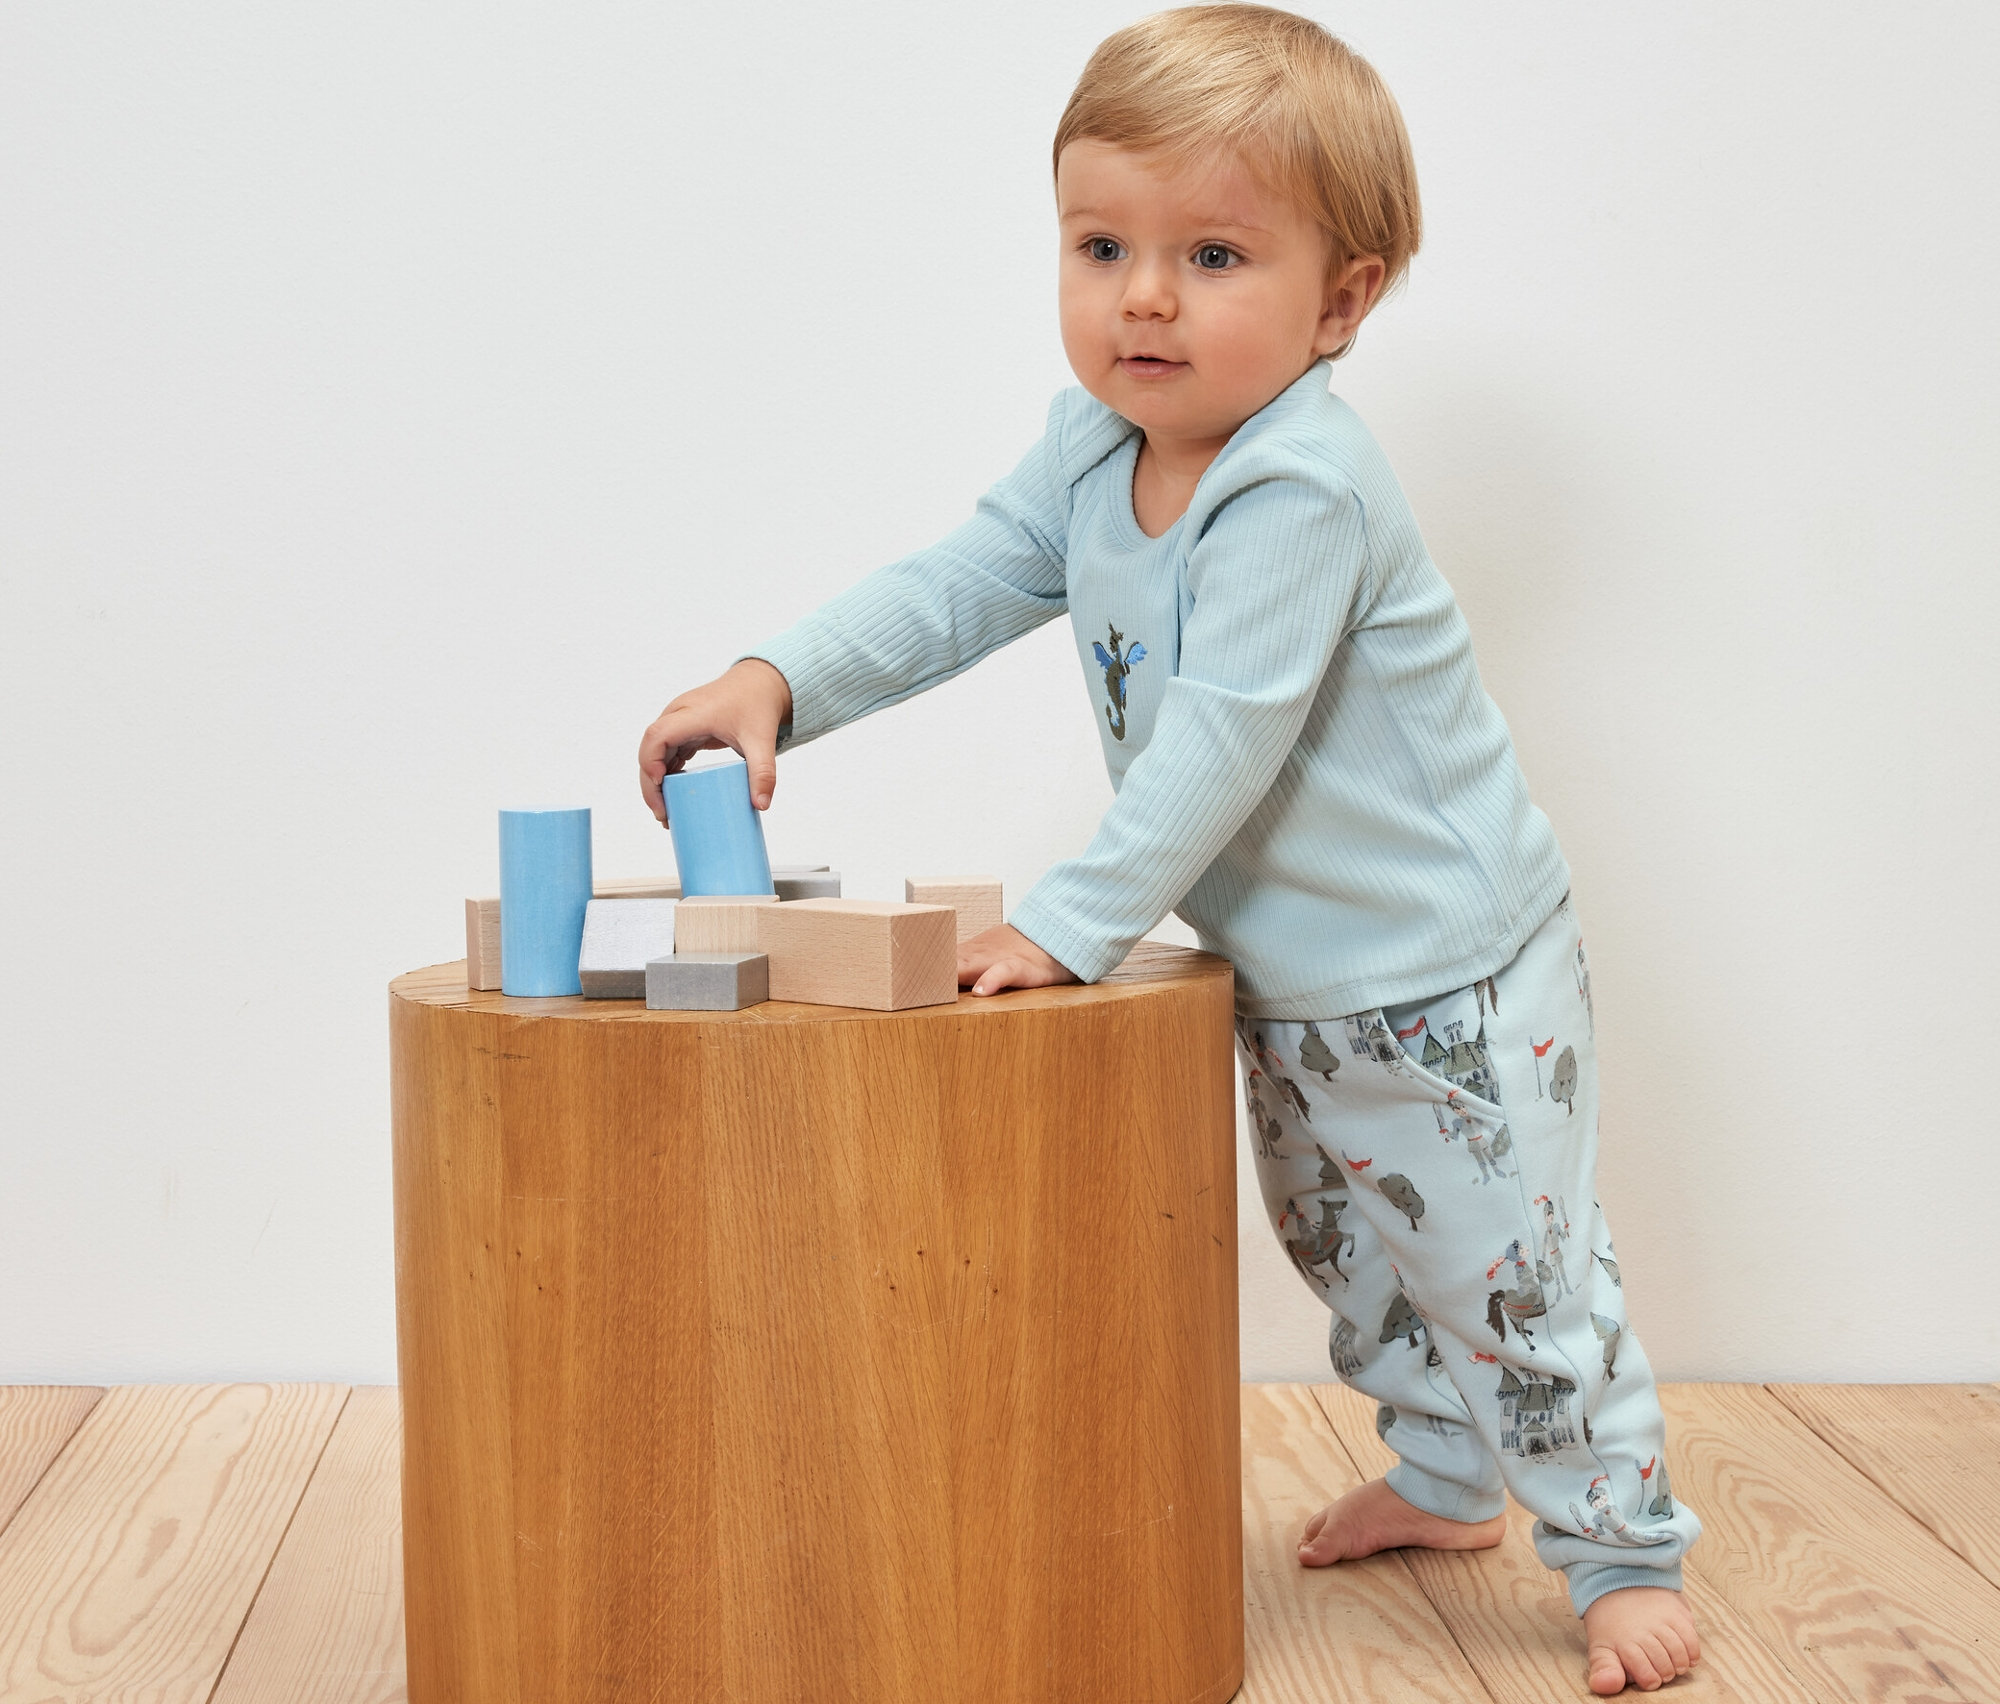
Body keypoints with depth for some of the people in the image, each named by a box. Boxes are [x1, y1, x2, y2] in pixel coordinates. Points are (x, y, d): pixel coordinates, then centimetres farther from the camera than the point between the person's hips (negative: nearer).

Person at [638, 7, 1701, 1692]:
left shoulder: (1302, 490, -30)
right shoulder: (1099, 444, -4)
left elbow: (1222, 741, -32)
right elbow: (962, 583, 1)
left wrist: (1072, 922, -29)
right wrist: (777, 680, -12)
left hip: (1444, 965, -9)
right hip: (1289, 974, 9)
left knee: (1505, 1264, -1)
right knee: (1346, 1238, 24)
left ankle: (1623, 1551, 16)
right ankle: (1445, 1478, 44)